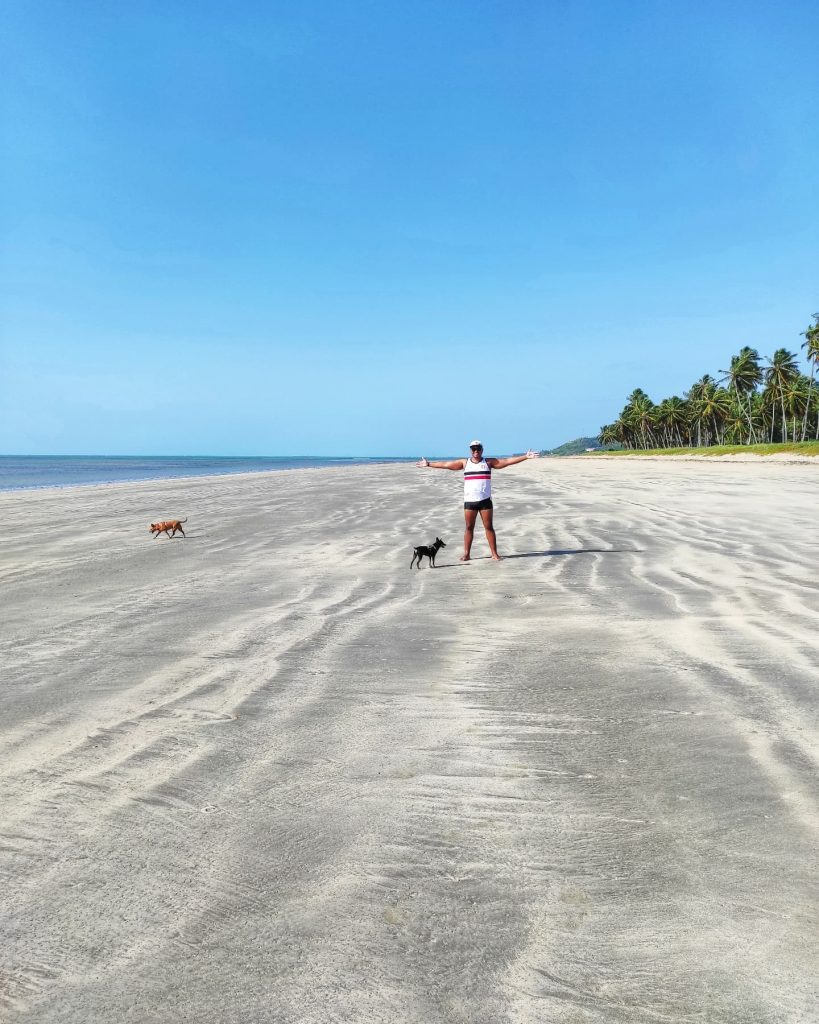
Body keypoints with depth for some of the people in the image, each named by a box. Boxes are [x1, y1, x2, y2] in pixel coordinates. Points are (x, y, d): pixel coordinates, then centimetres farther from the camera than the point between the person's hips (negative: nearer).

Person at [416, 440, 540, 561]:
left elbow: (508, 461, -1)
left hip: (485, 500, -1)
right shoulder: (464, 463, 9)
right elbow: (445, 464, 12)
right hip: (469, 501, 1)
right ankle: (466, 554, 8)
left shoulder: (488, 462, 4)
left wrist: (526, 457, -8)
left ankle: (494, 553, 4)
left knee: (489, 527, 1)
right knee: (469, 527, 4)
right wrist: (429, 464, 13)